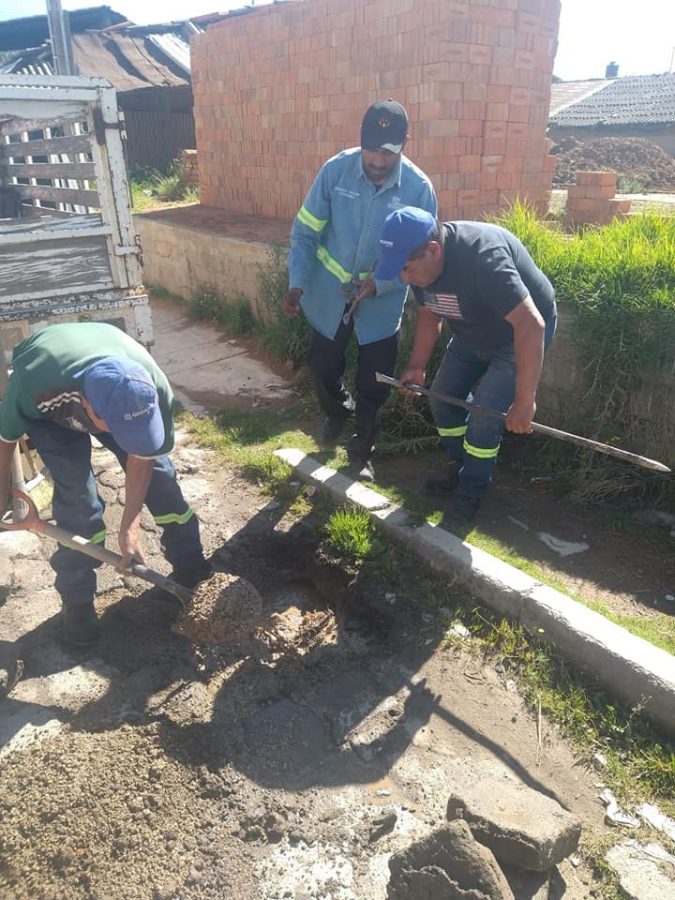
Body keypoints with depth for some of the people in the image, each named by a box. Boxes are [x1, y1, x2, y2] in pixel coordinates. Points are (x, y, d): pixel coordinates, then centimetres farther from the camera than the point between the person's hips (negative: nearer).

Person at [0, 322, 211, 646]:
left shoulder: (153, 390, -39)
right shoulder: (33, 382, -44)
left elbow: (141, 458, -22)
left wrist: (130, 526, -19)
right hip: (51, 411, -1)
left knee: (158, 471, -5)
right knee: (77, 494, -14)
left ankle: (191, 567, 14)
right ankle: (76, 601, 5)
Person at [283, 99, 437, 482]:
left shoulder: (419, 189, -17)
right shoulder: (335, 171, -16)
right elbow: (305, 233, -10)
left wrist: (379, 285, -25)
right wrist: (298, 284, -22)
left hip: (383, 300, -1)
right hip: (330, 292, 1)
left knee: (374, 384, 4)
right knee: (324, 367, 14)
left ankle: (361, 452, 26)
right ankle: (338, 411, 48)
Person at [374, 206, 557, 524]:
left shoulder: (482, 257, -39)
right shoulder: (419, 260, -14)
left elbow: (531, 324, -43)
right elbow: (429, 314, 3)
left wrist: (525, 401, -44)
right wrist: (417, 366, -7)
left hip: (520, 333, -7)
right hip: (472, 335, 7)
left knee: (484, 416, -14)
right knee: (443, 399, 6)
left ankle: (471, 492, 8)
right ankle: (459, 471, 27)